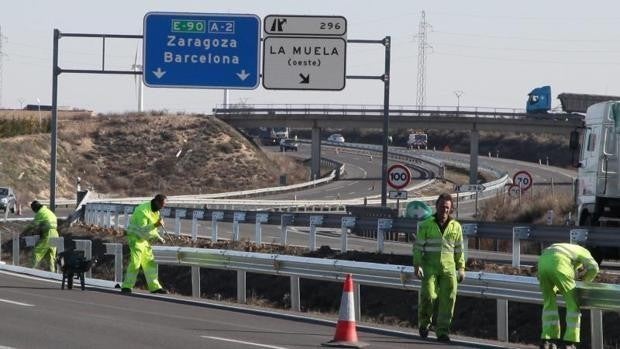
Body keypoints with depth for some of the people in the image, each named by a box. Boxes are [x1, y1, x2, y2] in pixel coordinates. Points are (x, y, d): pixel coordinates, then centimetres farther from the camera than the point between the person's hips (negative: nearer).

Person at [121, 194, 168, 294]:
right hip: (135, 237, -9)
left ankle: (154, 287, 11)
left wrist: (158, 237, 6)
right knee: (135, 262, -14)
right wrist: (155, 225, -37)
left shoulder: (155, 211, 7)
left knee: (149, 262, 8)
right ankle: (126, 287, -9)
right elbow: (142, 229, -28)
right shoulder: (142, 211, -23)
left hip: (144, 239, 9)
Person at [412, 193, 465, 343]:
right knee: (428, 295, -15)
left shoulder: (456, 227, 9)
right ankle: (424, 323, 11)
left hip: (448, 268, 2)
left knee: (448, 298, -7)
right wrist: (417, 266, -7)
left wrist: (461, 268, 11)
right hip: (430, 267, -2)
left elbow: (459, 250, 16)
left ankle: (442, 331, -1)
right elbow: (418, 246, 2)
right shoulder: (426, 225, 2)